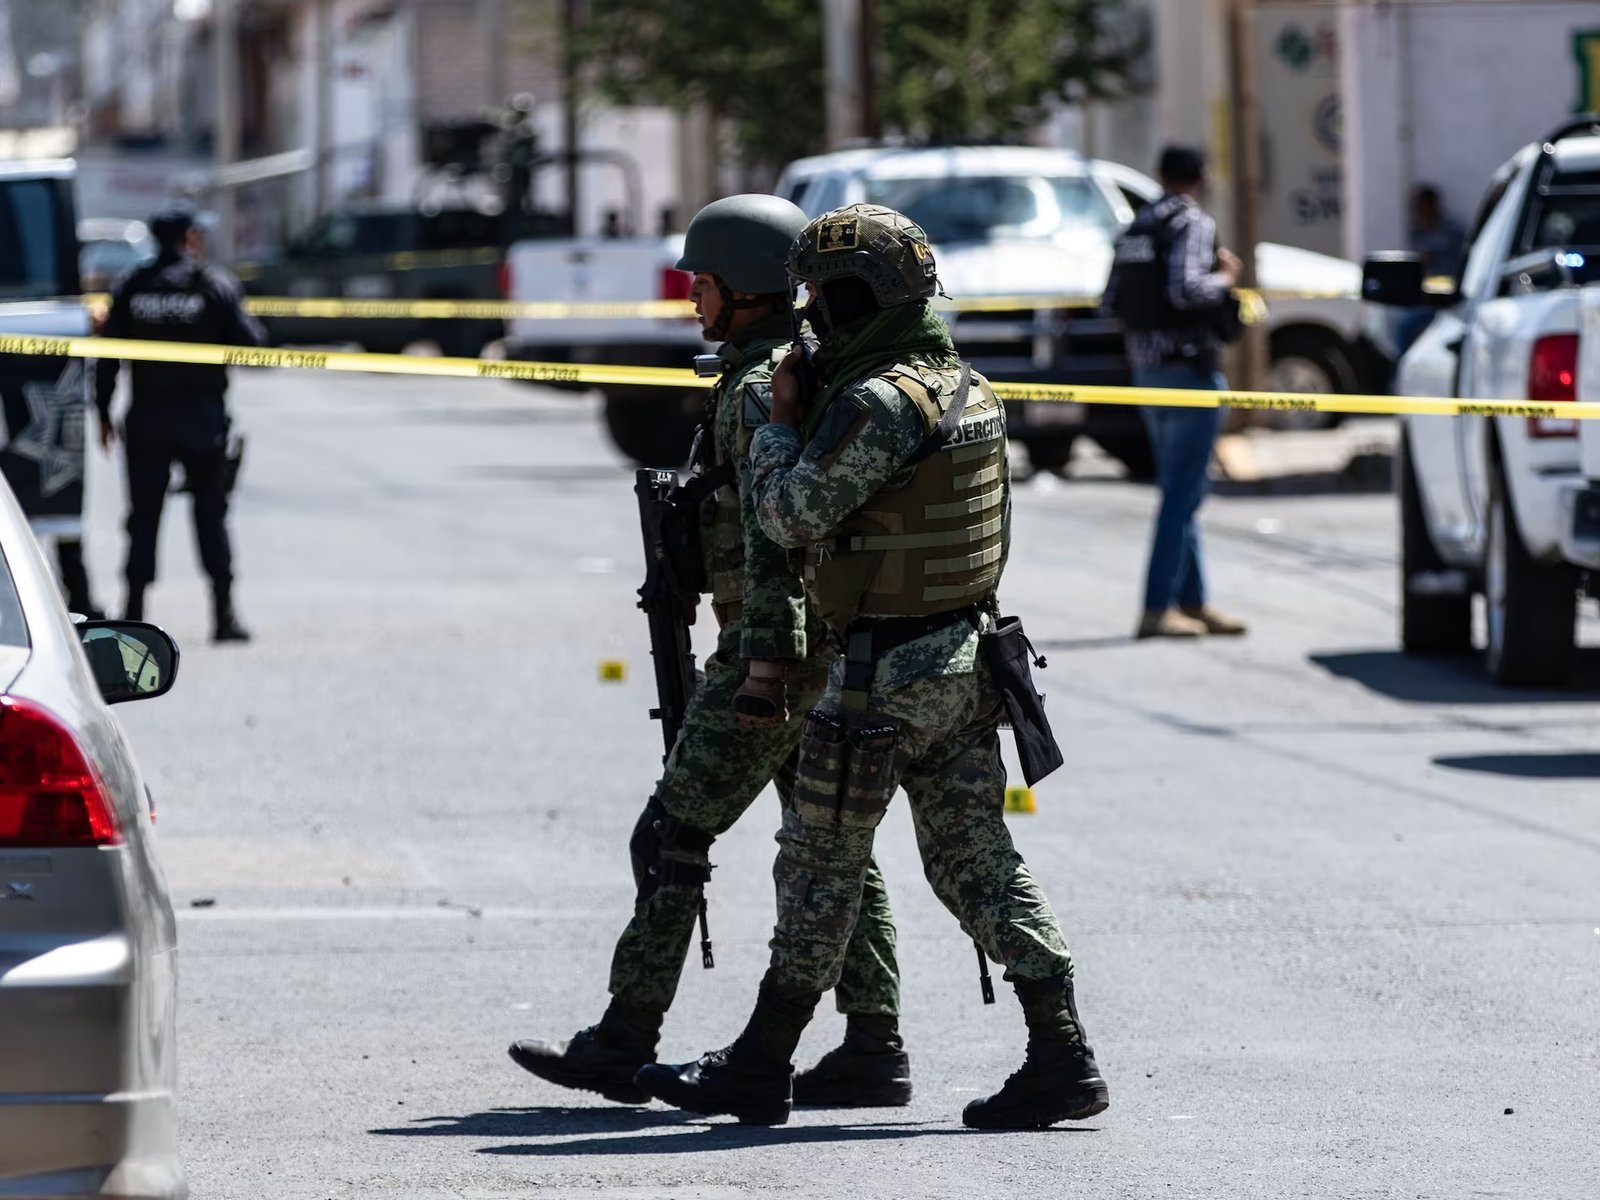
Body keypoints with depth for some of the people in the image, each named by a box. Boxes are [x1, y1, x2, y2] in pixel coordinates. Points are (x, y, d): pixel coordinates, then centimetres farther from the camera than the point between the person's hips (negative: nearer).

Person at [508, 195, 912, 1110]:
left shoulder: (762, 389, -15)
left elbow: (774, 533, -24)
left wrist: (765, 663, -28)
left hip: (770, 650, -10)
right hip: (834, 651, 10)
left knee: (672, 838, -4)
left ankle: (626, 1043, -2)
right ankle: (875, 1050, 5)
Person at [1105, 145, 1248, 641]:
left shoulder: (1136, 228, 11)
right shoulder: (1192, 223, -11)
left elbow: (1111, 300, 10)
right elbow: (1187, 288, -24)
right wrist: (1225, 277, -6)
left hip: (1147, 366, 8)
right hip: (1190, 366, -8)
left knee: (1179, 490, 15)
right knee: (1182, 492, -6)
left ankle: (1192, 601, 19)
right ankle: (1157, 609, -10)